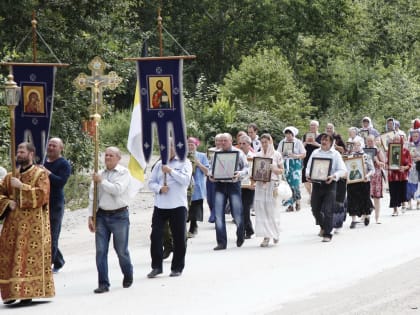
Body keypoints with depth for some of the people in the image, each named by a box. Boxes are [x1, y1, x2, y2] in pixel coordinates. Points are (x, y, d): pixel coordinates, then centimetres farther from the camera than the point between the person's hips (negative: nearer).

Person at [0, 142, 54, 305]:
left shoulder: (40, 174, 0)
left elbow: (42, 195, -13)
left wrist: (21, 186, -15)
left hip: (33, 224, -6)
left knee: (29, 257, -9)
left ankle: (28, 292, -8)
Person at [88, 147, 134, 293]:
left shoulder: (124, 172, -3)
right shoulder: (99, 174, 9)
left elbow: (117, 189, -19)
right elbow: (92, 196, 9)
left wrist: (101, 181, -11)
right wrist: (90, 216, 3)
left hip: (119, 215, -4)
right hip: (101, 215, 4)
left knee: (121, 250, 6)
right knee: (100, 251, -1)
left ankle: (128, 276, 31)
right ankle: (103, 284, 5)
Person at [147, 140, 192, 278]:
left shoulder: (184, 162, 4)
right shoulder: (159, 164, 14)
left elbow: (186, 180, -10)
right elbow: (151, 182, 10)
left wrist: (171, 171, -14)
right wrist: (159, 189, -9)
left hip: (178, 205, -3)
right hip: (160, 205, 3)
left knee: (179, 238, 3)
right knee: (155, 235, -3)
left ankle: (177, 267, 14)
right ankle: (156, 266, 6)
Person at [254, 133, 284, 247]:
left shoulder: (277, 155, 2)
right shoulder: (258, 155, 9)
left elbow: (281, 170, 4)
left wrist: (273, 169, -14)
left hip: (272, 185, -3)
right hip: (260, 185, 3)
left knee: (272, 210, -2)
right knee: (261, 210, -3)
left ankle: (275, 234, 18)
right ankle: (266, 236, 0)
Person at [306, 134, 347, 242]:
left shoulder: (335, 154, 2)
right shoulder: (315, 153, 12)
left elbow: (342, 170, -4)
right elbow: (309, 167, 13)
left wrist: (333, 176, -22)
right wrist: (308, 174, -8)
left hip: (330, 184, -4)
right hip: (316, 183, 4)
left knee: (327, 211, -10)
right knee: (315, 209, 10)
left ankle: (327, 234, -4)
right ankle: (323, 226, 37)